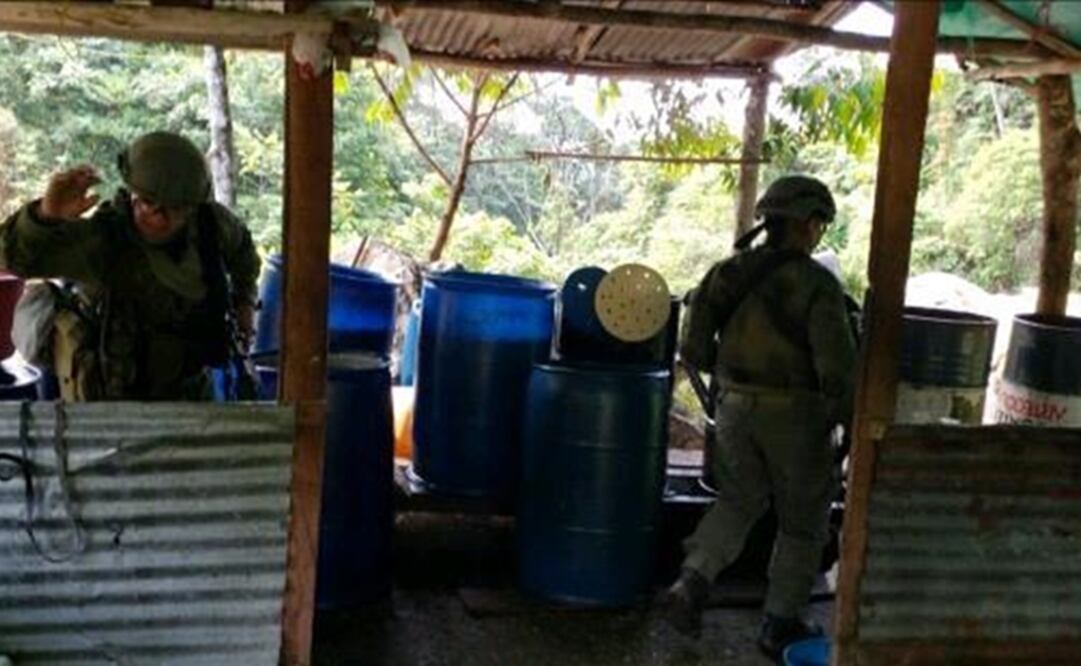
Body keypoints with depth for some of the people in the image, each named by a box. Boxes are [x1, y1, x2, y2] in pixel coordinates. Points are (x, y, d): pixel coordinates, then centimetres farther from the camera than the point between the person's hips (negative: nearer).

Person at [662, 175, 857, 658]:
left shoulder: (728, 272, 0)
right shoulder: (817, 283, -15)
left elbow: (694, 349, 1)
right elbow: (837, 366, -20)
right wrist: (851, 422, -5)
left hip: (736, 407, 5)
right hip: (795, 416, -5)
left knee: (738, 503, 23)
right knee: (803, 522, 14)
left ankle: (690, 586, 5)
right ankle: (780, 625, 22)